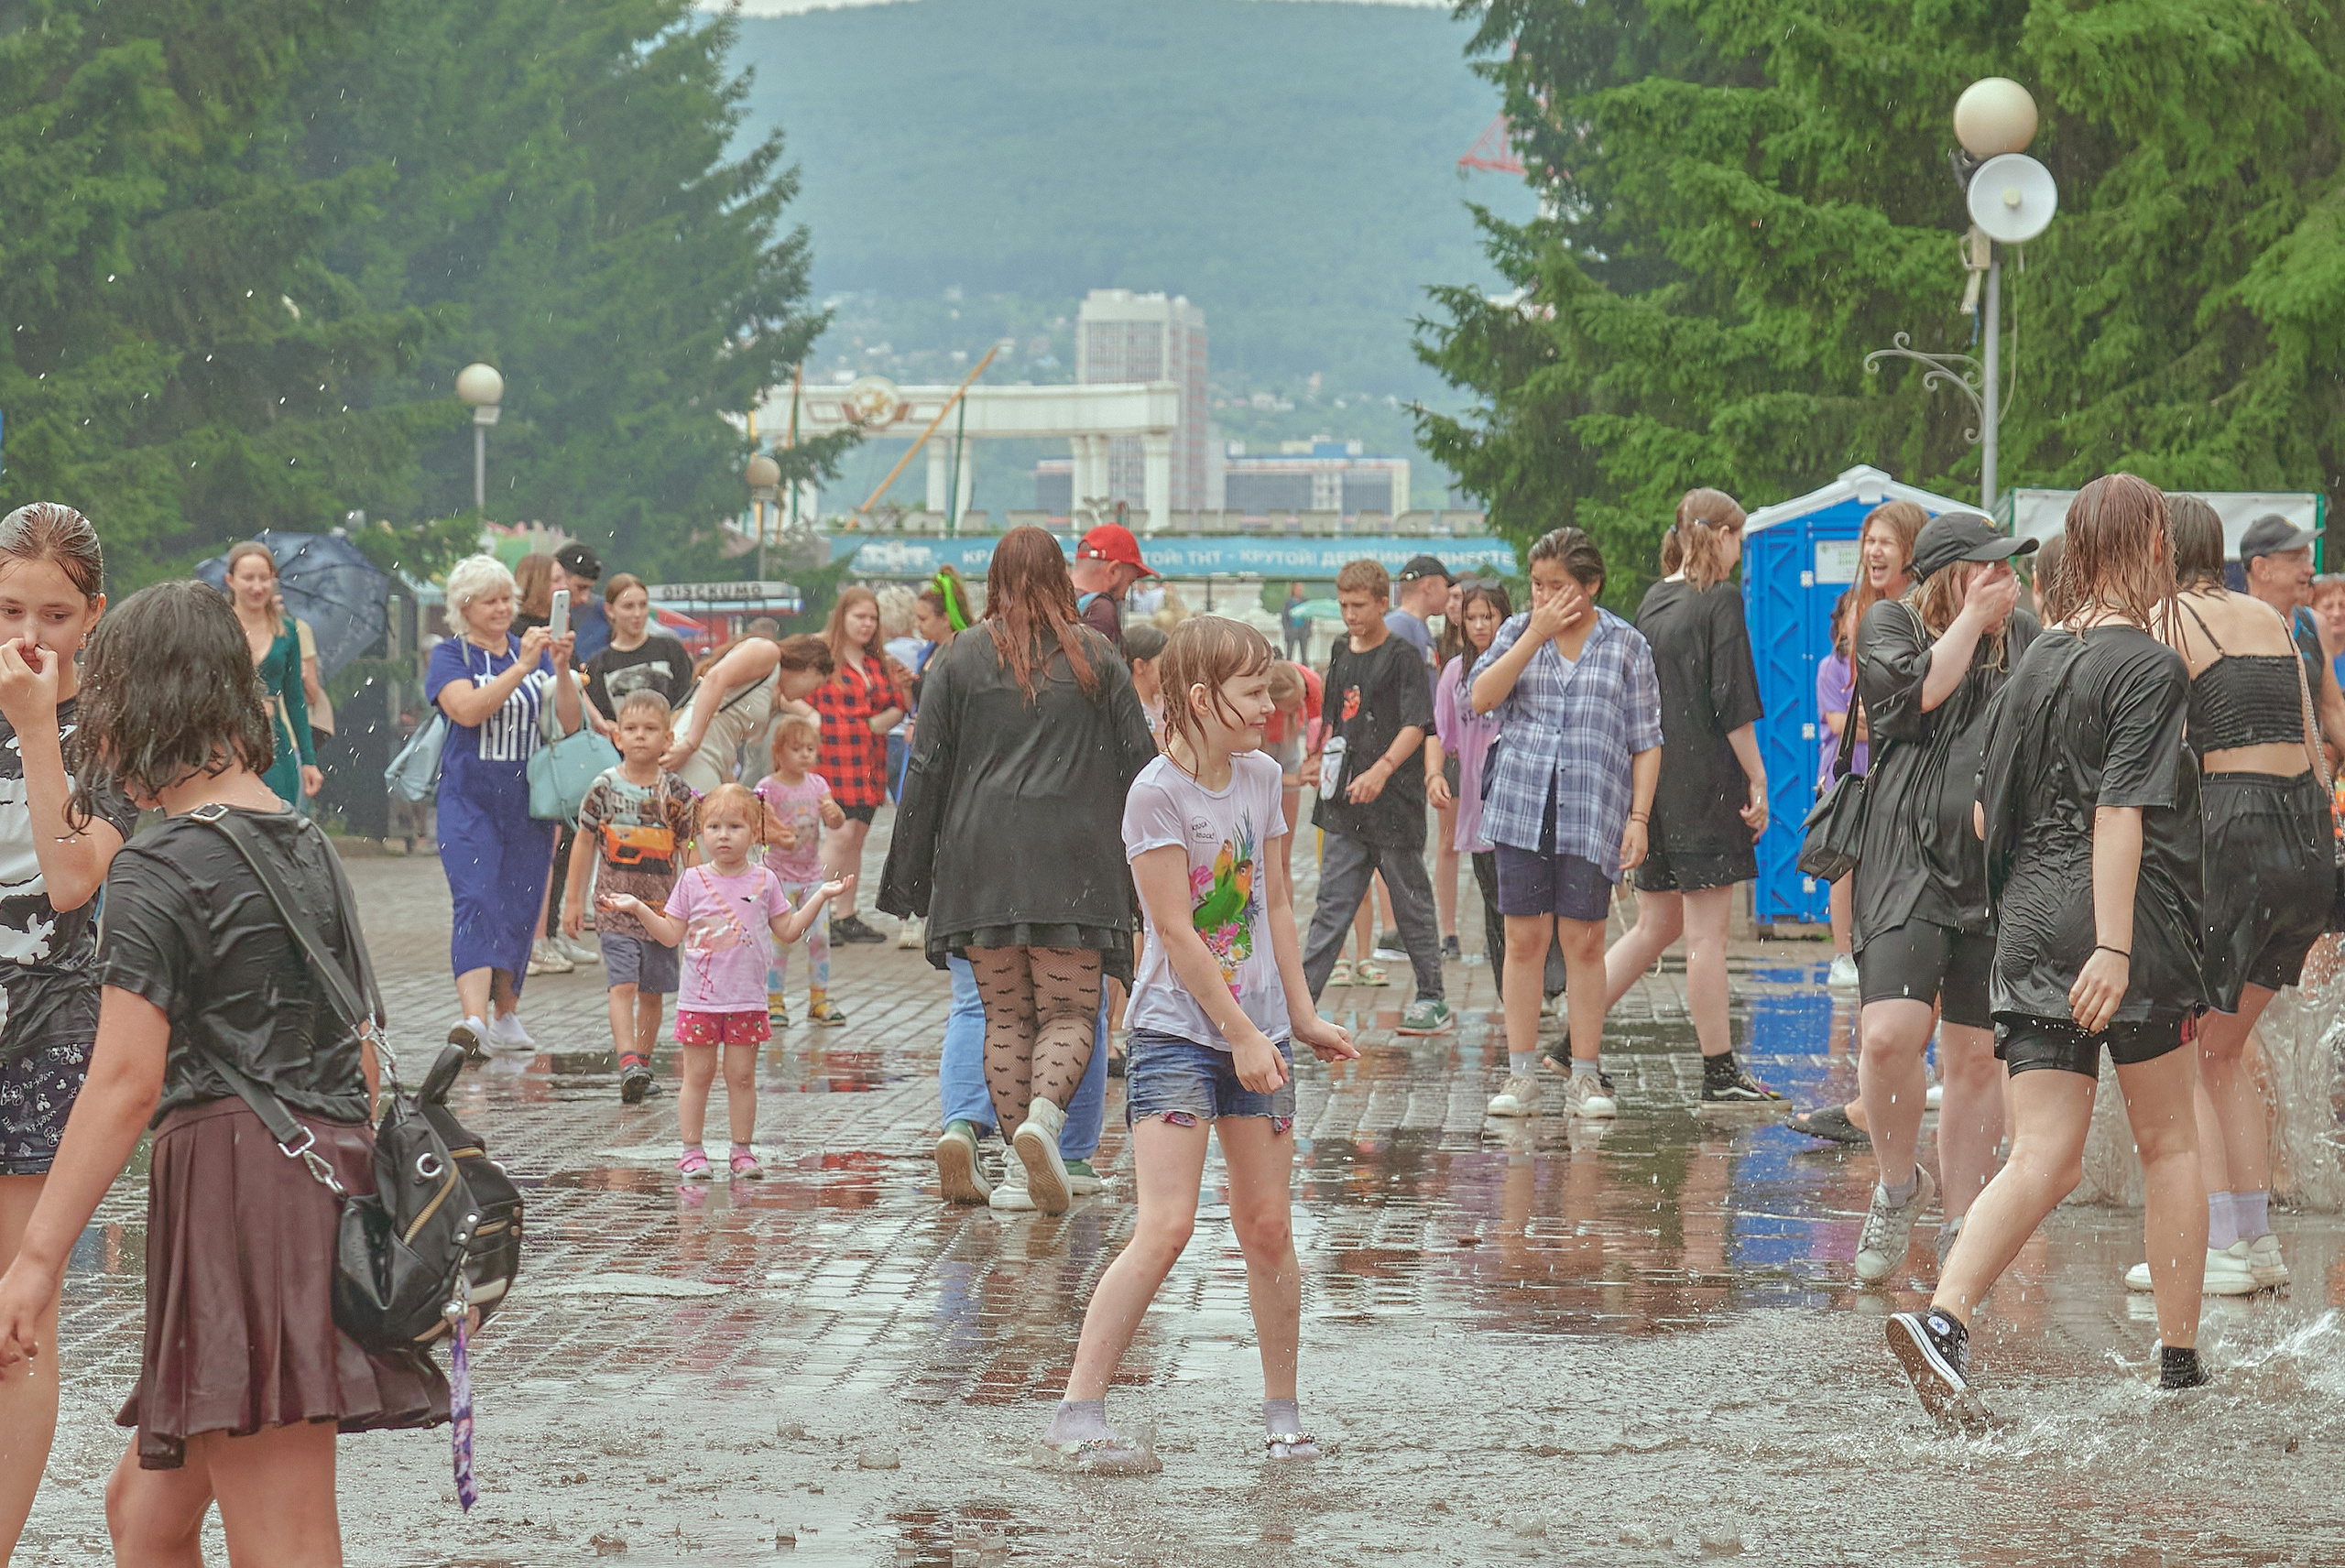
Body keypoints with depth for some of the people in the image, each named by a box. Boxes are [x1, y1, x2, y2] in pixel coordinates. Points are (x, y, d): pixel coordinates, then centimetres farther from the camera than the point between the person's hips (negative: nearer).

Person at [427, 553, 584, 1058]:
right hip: (470, 801, -4)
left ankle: (506, 1013, 22)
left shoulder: (534, 652, 10)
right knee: (477, 903, -18)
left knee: (520, 910, 8)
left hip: (529, 803, 4)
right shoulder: (450, 657, 0)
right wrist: (521, 668, -25)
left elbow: (570, 723, 2)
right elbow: (469, 709, -20)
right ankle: (474, 1018, -32)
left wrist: (561, 670, -14)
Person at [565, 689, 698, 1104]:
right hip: (616, 906, -2)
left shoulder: (676, 793, 1)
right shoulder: (604, 787, -1)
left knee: (652, 992, 9)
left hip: (662, 908, 2)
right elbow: (585, 843, 7)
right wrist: (573, 899, 8)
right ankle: (628, 1063, -24)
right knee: (622, 985, -15)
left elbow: (689, 852, 7)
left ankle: (642, 1062, 22)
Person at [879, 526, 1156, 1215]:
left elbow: (927, 770, 3)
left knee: (1005, 1014, 9)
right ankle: (1044, 1113, -25)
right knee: (1069, 1011, 1)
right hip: (1074, 859, -1)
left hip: (982, 860, 1)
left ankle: (1018, 1146, 2)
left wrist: (909, 875, 8)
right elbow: (1139, 760, 6)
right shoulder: (1095, 656, 5)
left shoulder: (962, 658, 4)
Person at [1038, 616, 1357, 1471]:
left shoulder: (1261, 778, 7)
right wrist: (1242, 1035, -14)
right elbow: (1177, 933, -14)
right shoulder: (1157, 795, -13)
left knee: (1268, 1230, 8)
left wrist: (1300, 1015, 13)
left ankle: (1282, 1410, 21)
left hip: (1256, 1032, 6)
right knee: (1165, 1227, -14)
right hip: (1176, 1030, -6)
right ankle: (1077, 1413, -9)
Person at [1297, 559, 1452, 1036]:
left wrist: (1381, 770, -26)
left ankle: (1433, 1001, 13)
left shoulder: (1403, 657, -7)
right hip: (1346, 804, 6)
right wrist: (1327, 760, 12)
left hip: (1394, 801, -6)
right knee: (1333, 903, 3)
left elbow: (1416, 726, -14)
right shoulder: (1342, 655, 14)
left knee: (1411, 903, 3)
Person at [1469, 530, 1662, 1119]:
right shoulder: (1517, 632, 9)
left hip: (1593, 814, -1)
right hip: (1521, 805, 1)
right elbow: (1483, 697, -7)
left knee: (1584, 942, 0)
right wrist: (1537, 634, -9)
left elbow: (1645, 740, 4)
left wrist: (1638, 817, -4)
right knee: (1525, 939, 1)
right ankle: (1521, 1076, 6)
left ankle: (1586, 1076, 7)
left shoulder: (1626, 644, 4)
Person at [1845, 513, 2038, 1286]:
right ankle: (1897, 1184, 6)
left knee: (1976, 1057, 4)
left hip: (1998, 872, 3)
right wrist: (1973, 615, -7)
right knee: (1889, 1035, -19)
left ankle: (1961, 1230, 14)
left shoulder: (2024, 636, 15)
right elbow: (1921, 688, -15)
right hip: (1908, 866, -3)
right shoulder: (1887, 625, 4)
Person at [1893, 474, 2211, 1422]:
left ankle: (1943, 1318, -21)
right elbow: (2121, 813, -18)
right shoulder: (2150, 667, -8)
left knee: (2044, 1159, 1)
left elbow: (1986, 813, 18)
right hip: (2130, 924, -6)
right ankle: (2179, 1361, 16)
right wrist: (2114, 946, -22)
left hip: (2029, 926, 6)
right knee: (2170, 1142, 10)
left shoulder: (2037, 661, 13)